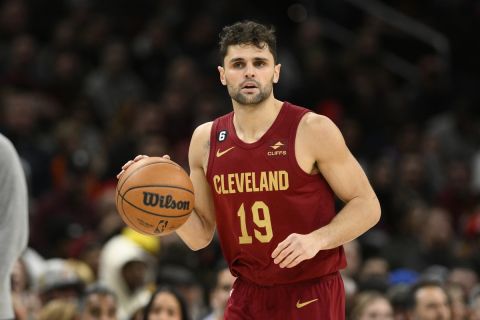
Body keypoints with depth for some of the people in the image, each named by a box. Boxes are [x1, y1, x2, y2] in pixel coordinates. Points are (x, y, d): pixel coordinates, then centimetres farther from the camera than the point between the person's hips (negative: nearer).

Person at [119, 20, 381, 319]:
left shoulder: (313, 130, -9)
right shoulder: (206, 140, 5)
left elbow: (367, 206, -6)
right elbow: (200, 237, 11)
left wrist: (317, 240, -21)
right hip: (248, 296, 4)